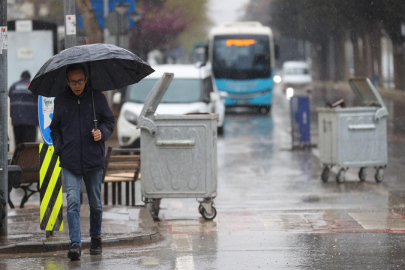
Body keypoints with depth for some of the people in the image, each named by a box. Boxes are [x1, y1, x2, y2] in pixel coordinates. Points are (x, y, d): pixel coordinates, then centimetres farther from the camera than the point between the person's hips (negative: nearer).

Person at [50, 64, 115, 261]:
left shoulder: (97, 98, 3)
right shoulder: (61, 101, 5)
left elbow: (110, 121, 11)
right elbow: (54, 128, 15)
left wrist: (102, 132, -9)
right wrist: (59, 148, 0)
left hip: (93, 160, 0)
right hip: (70, 162, 0)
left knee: (95, 203, 10)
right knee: (72, 201, -13)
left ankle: (96, 239, 29)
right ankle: (75, 244, -17)